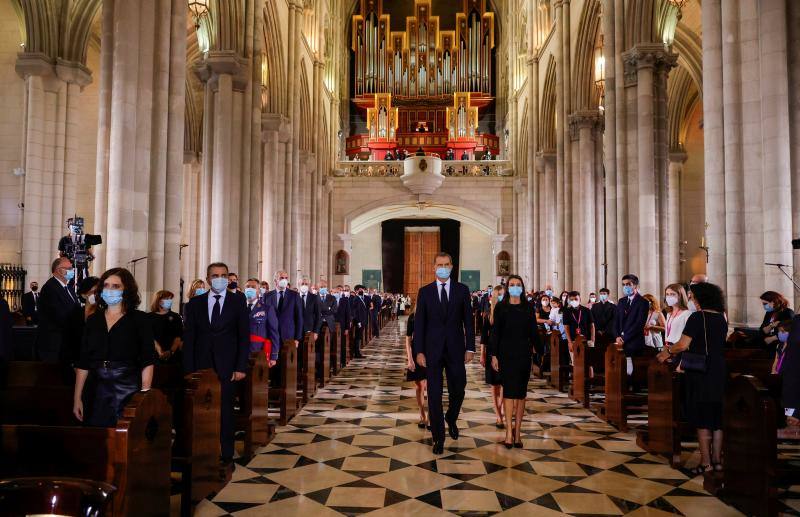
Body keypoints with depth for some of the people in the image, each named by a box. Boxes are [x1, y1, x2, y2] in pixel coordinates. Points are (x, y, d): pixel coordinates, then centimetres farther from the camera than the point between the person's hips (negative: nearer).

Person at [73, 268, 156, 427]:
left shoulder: (139, 319, -1)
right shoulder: (93, 320, 11)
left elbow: (147, 362, -7)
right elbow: (83, 363, 10)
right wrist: (77, 398, 5)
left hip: (128, 392, -3)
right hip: (96, 394, 4)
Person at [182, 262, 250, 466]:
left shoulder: (238, 300, 2)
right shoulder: (195, 303, 7)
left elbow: (244, 336, 1)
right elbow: (188, 338, 6)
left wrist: (241, 367, -6)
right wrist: (189, 369, -2)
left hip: (227, 367, -1)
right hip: (201, 367, 1)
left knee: (225, 412, 4)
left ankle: (226, 456, 15)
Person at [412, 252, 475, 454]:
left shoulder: (462, 290, 3)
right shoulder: (425, 291, 2)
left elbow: (468, 320, 4)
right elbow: (419, 323, 0)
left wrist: (470, 347, -2)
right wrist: (419, 351, -6)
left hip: (456, 350, 1)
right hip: (433, 350, -1)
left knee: (458, 390, 8)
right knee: (434, 394, 4)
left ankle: (451, 419, 39)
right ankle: (438, 437, 16)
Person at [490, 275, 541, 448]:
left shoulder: (528, 307, 6)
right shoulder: (501, 307, 2)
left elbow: (533, 331, 6)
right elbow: (495, 332, 1)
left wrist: (535, 347, -9)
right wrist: (494, 355, -4)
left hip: (523, 354, 2)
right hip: (506, 354, -2)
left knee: (521, 392, 5)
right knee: (509, 390, -6)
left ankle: (517, 431, 13)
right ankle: (509, 431, -4)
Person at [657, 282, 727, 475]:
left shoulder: (697, 317, -14)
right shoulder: (721, 318, 7)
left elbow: (683, 345, -19)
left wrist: (667, 353, -2)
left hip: (700, 374, -6)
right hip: (719, 373, 6)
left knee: (702, 419, 2)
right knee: (717, 418, 12)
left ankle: (706, 462, 6)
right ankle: (717, 460, 19)